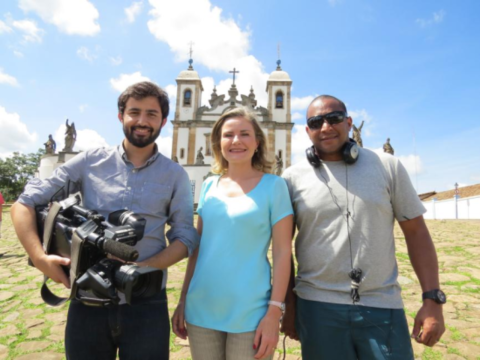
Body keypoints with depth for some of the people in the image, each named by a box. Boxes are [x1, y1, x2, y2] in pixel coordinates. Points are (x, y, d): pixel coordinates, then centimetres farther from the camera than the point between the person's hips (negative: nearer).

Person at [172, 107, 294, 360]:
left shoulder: (273, 185, -6)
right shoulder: (209, 185, 5)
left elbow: (282, 252, -8)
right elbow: (196, 246, 9)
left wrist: (274, 312, -12)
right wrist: (182, 301, 9)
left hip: (250, 314, -3)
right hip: (201, 310, 4)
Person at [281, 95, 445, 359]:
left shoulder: (387, 166, 0)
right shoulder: (293, 178, -1)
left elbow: (416, 231, 3)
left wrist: (432, 299, -3)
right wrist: (289, 304, 4)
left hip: (383, 308, 1)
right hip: (317, 308, 0)